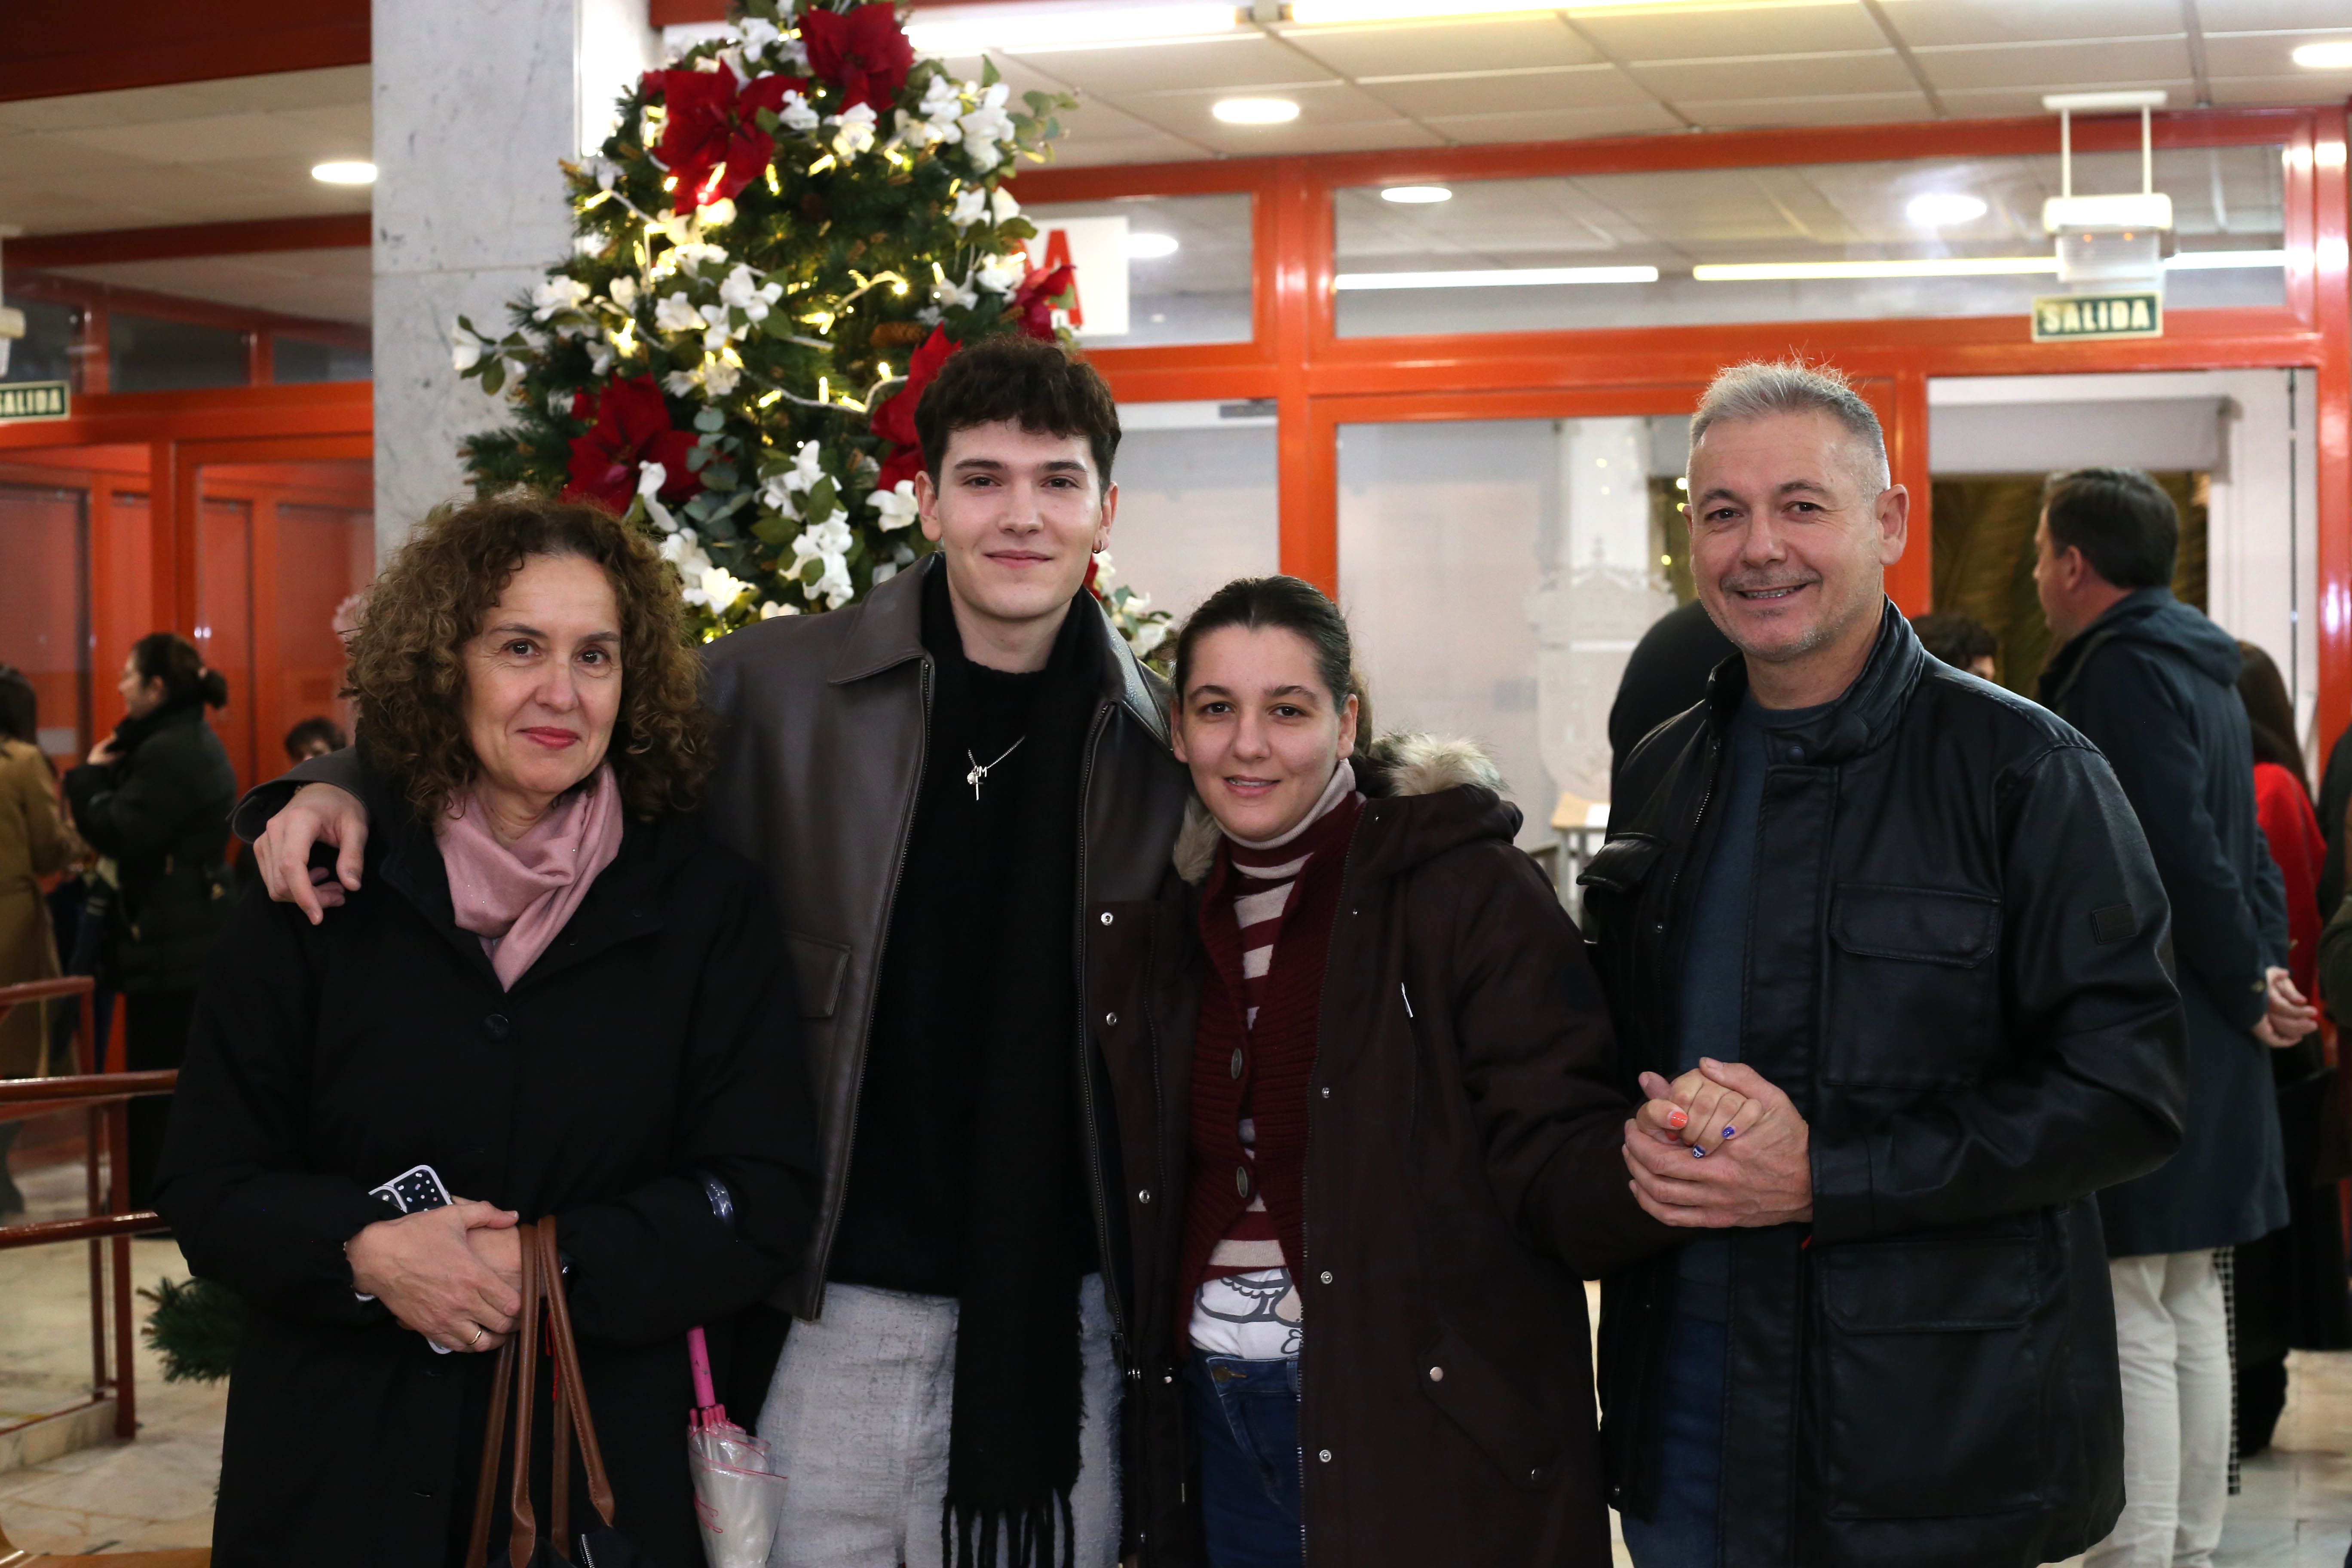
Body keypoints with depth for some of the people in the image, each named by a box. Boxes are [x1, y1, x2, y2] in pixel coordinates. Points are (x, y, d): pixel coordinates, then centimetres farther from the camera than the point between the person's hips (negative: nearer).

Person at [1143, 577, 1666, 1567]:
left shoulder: (1468, 890, -10)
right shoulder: (1187, 917, 9)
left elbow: (1550, 1158, -17)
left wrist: (1653, 1166, -36)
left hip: (1429, 1433, -5)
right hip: (1223, 1422, 5)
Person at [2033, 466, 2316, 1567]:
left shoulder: (2122, 670, -14)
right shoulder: (2201, 669, 17)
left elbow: (2185, 857, -20)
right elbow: (2248, 853, 18)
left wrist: (2248, 987, -10)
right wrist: (2265, 971, 7)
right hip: (2200, 1042, 10)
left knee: (2128, 1315, -8)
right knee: (2187, 1304, 15)